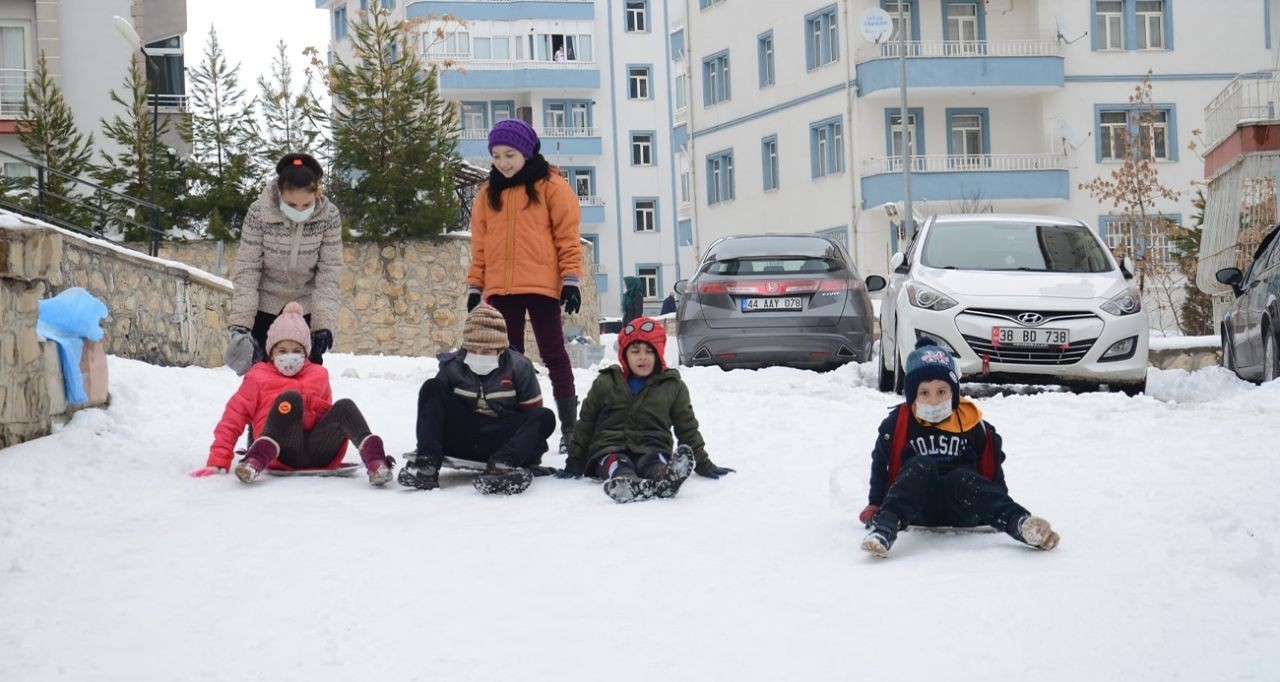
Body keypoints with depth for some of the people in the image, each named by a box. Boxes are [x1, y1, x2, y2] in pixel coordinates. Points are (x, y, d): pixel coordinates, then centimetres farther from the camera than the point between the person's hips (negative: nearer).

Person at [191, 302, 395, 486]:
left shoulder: (318, 374, 28)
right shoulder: (258, 376, 18)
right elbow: (232, 419, 12)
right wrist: (218, 462, 3)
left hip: (320, 452, 3)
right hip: (281, 454, -2)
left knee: (344, 406, -24)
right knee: (290, 398, -28)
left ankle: (374, 459, -49)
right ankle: (256, 461, -48)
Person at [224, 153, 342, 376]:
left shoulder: (329, 216, -19)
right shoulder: (259, 212, -22)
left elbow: (329, 273, -15)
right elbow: (246, 269, -17)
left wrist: (324, 323, -23)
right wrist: (240, 321, -24)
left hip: (305, 307, 1)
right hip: (265, 304, -1)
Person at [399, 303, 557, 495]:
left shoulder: (518, 366, -4)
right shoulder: (452, 366, 0)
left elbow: (532, 413, 1)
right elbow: (435, 404, 6)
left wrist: (533, 453, -3)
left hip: (500, 444, -1)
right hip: (460, 440, 1)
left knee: (545, 417, -25)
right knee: (431, 388, -15)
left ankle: (501, 464, -48)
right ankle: (427, 462, -31)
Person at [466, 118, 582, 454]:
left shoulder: (551, 185, 1)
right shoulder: (488, 193, 14)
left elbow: (567, 235, -3)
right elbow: (480, 244, 14)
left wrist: (571, 279, -10)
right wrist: (474, 286, 9)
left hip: (541, 285, -4)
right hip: (500, 288, 4)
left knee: (554, 355, 1)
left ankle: (569, 428, 3)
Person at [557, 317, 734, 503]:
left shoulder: (673, 386, 14)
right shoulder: (605, 383, 14)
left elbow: (688, 429, 19)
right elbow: (585, 425, 19)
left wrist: (704, 466, 16)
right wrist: (574, 464, 17)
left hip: (652, 451, 0)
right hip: (609, 451, 0)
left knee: (656, 463, -36)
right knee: (617, 464, -36)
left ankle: (666, 476, -72)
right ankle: (626, 483, -71)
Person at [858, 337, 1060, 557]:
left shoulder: (971, 423, 6)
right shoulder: (897, 424, 4)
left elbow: (991, 468, 14)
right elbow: (882, 465, 13)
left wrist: (1003, 511, 10)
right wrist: (875, 505, 9)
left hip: (962, 509, 1)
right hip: (919, 508, -1)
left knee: (962, 478, -33)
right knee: (921, 466, -31)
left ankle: (1021, 524, -53)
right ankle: (884, 527, -52)